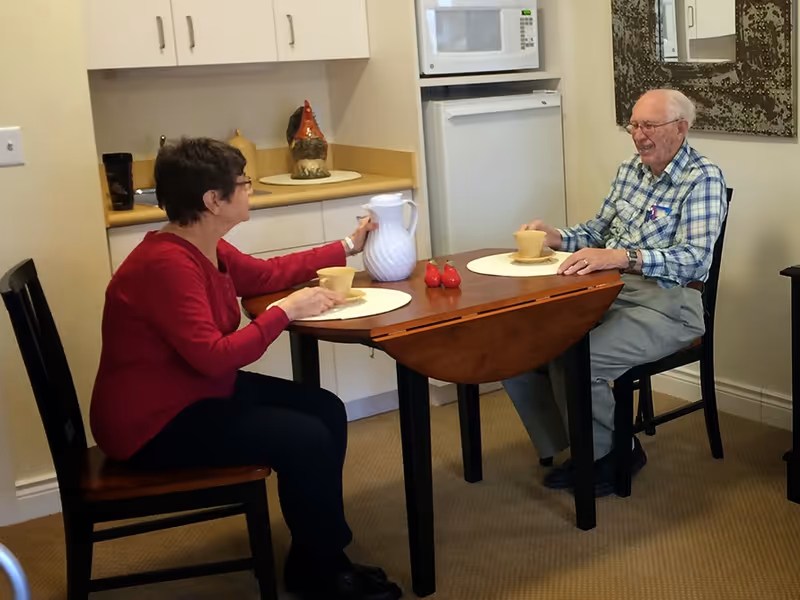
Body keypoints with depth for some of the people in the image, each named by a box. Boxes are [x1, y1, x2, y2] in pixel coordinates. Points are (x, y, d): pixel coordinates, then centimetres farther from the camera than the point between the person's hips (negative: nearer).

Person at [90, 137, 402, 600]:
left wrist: (348, 248, 22)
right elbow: (215, 356, -31)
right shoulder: (167, 264, -27)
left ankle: (320, 552, 18)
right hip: (153, 423, -10)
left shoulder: (208, 249, 4)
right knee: (304, 439, -18)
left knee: (327, 410, 5)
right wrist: (287, 311, -22)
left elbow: (265, 273, 20)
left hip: (199, 391, 10)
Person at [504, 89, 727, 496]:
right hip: (607, 292, 7)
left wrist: (623, 256, -36)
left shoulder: (703, 179, -9)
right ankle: (561, 447, 9)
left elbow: (694, 259, -21)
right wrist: (558, 238, 1)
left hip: (665, 304, -7)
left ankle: (615, 454, 1)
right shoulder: (630, 170, 14)